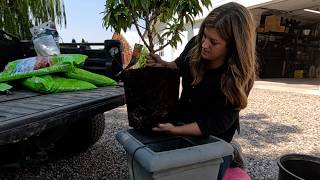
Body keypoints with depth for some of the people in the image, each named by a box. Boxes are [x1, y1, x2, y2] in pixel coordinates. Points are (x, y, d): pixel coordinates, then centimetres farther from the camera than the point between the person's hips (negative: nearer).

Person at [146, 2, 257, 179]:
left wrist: (176, 130, -33)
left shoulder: (239, 77, -29)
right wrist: (164, 65, -16)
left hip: (212, 134, -5)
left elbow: (217, 123, -26)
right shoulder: (195, 45, -17)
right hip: (183, 116, 5)